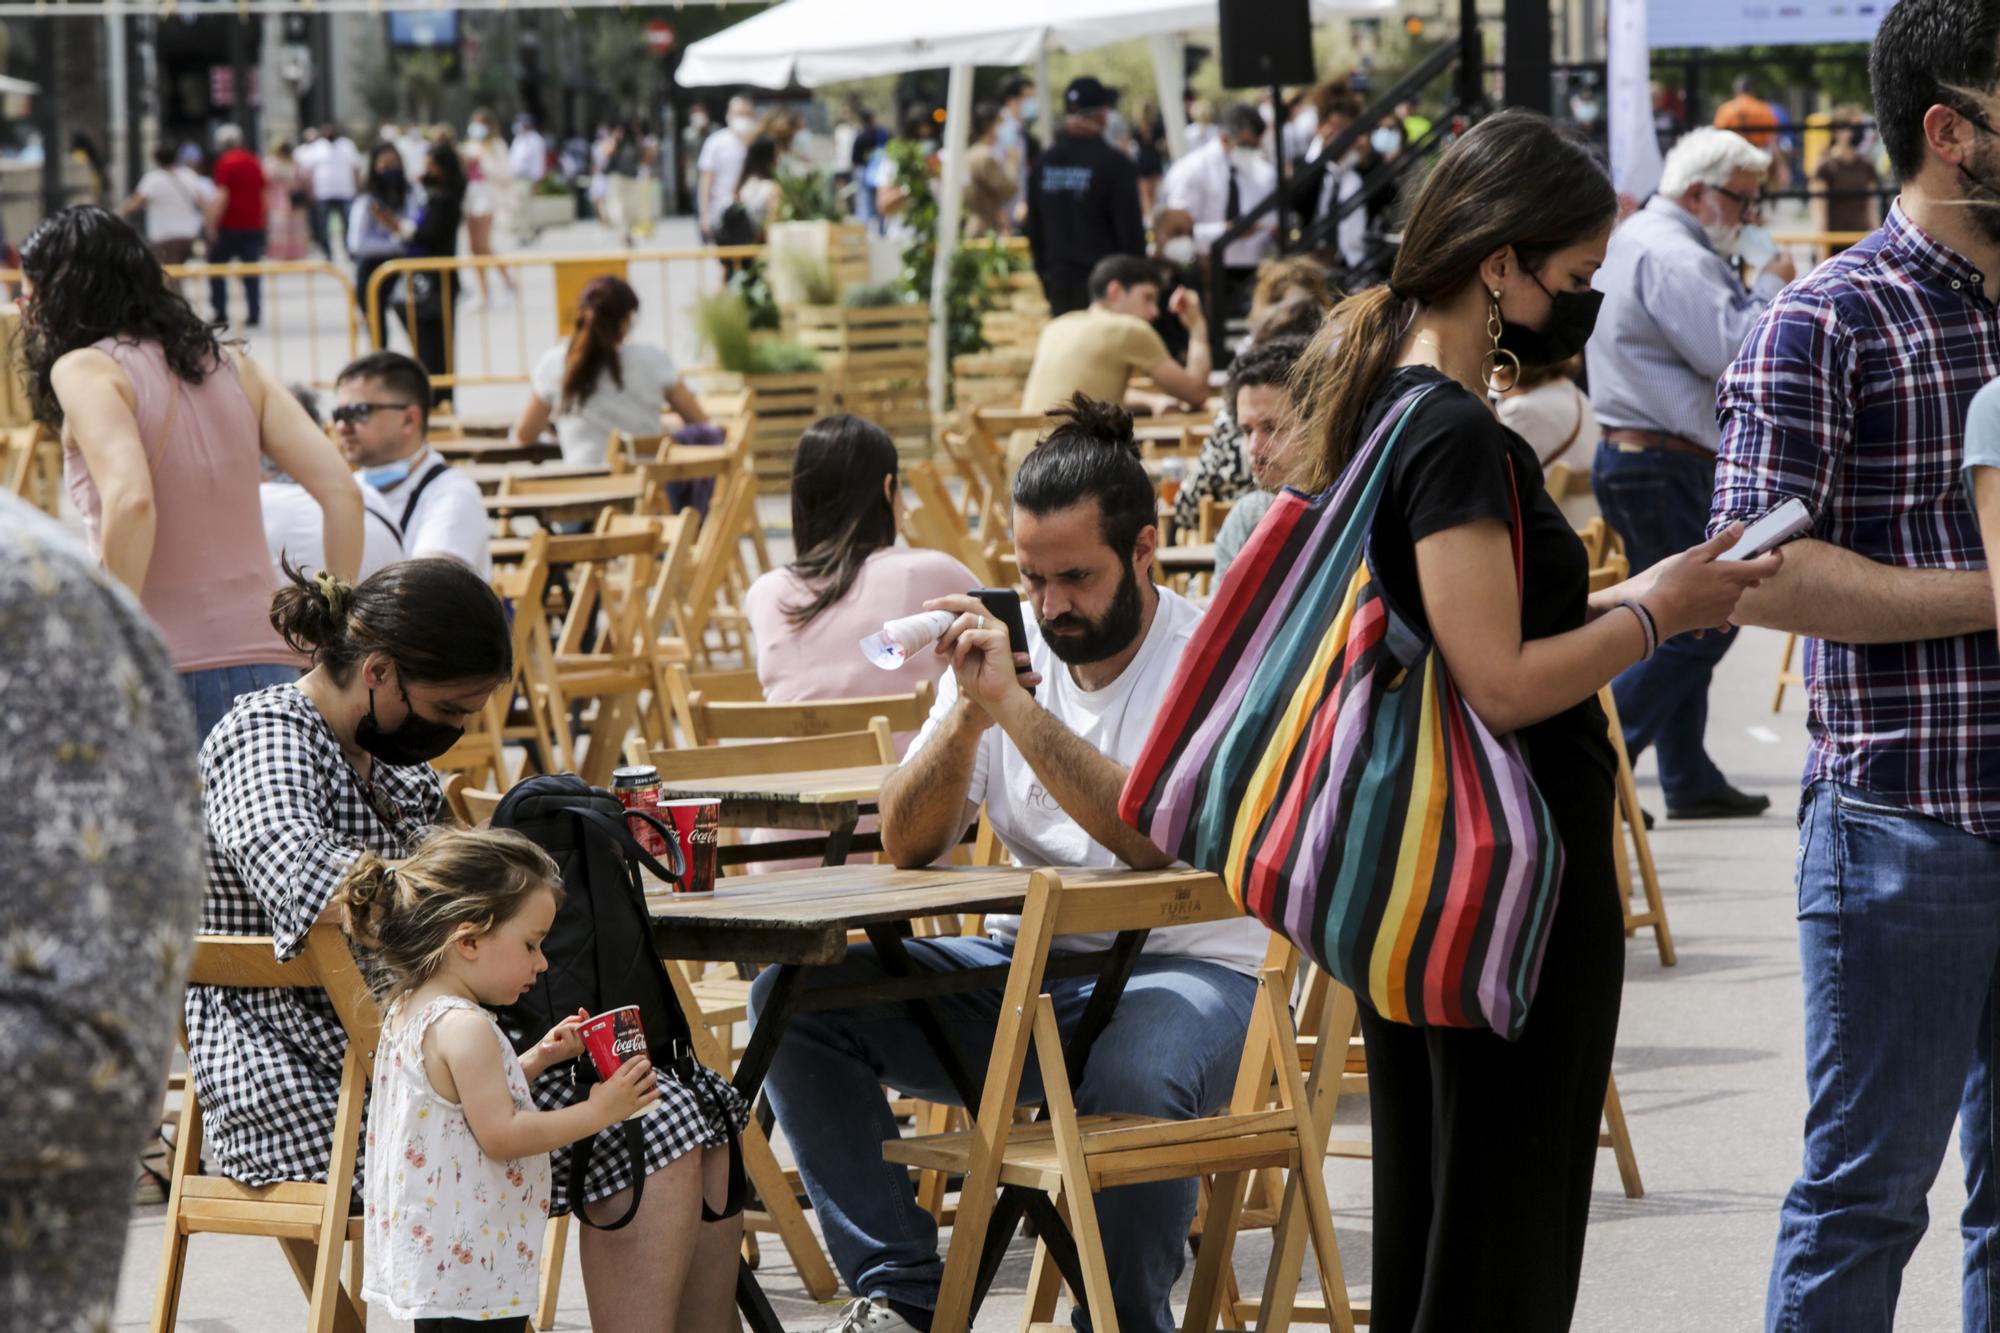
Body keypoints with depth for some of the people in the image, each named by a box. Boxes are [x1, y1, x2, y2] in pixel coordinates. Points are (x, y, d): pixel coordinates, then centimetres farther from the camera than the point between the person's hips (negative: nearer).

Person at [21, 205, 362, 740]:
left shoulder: (85, 370, -1)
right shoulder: (234, 366, 16)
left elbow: (130, 501, -19)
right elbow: (341, 492, 8)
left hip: (163, 679, -5)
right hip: (267, 666, 5)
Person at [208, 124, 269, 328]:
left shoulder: (226, 163, -8)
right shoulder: (255, 163, 10)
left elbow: (222, 196, -14)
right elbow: (264, 195, 14)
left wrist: (212, 225, -12)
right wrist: (265, 223, 22)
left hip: (230, 226, -5)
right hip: (254, 225, 5)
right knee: (251, 272, 5)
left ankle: (221, 313, 1)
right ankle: (254, 314, -1)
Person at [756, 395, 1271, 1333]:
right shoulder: (1008, 649, 6)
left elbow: (1162, 843, -26)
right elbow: (908, 848, 1)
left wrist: (1014, 705, -26)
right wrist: (968, 711, -16)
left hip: (1187, 970, -6)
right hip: (1023, 968, 6)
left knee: (1130, 1077, -40)